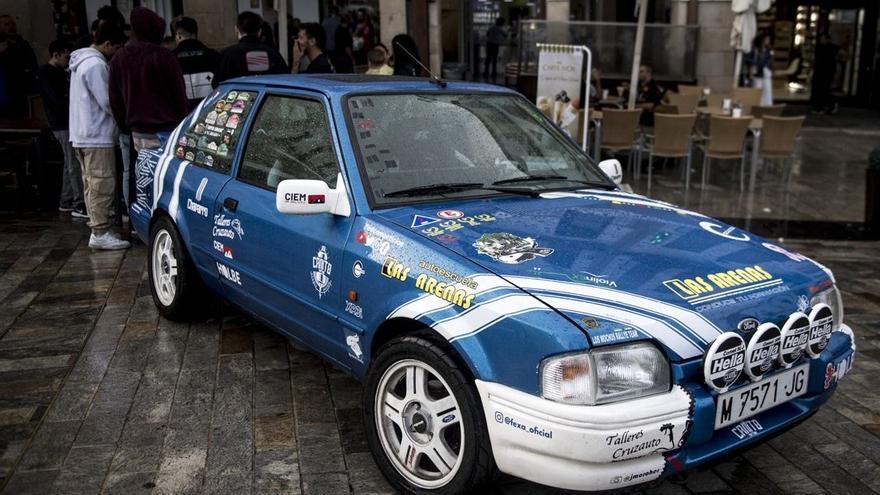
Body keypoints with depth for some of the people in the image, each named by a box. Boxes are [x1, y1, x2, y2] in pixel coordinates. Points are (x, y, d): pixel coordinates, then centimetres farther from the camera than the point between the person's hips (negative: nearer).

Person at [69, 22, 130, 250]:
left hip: (82, 134, 10)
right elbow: (107, 101, -17)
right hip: (97, 136, -10)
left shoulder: (81, 61, 17)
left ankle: (97, 229, 18)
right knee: (102, 185, -8)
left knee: (92, 184, 13)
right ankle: (100, 233, -7)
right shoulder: (96, 64, -16)